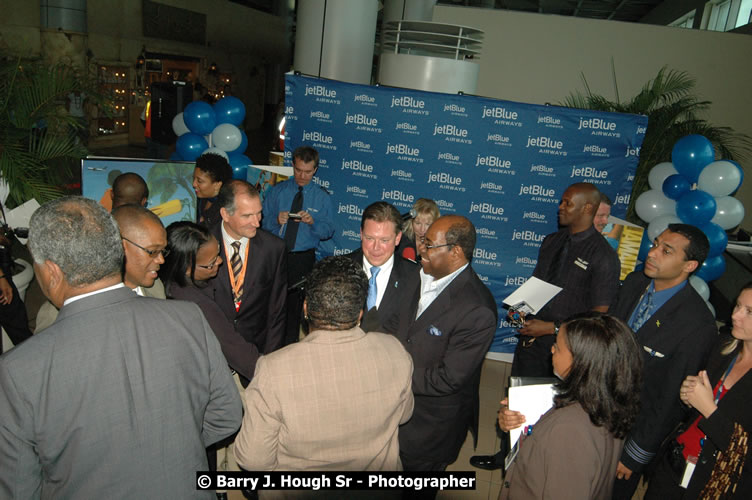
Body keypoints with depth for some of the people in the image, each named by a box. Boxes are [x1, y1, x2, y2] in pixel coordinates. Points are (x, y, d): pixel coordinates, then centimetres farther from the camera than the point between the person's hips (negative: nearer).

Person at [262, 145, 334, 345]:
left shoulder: (322, 197, 4)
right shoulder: (277, 191, 6)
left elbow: (328, 230, 0)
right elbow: (263, 222, 3)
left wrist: (312, 222, -19)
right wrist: (276, 220, -18)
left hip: (303, 259, -1)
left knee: (295, 303, 3)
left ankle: (290, 344, 17)